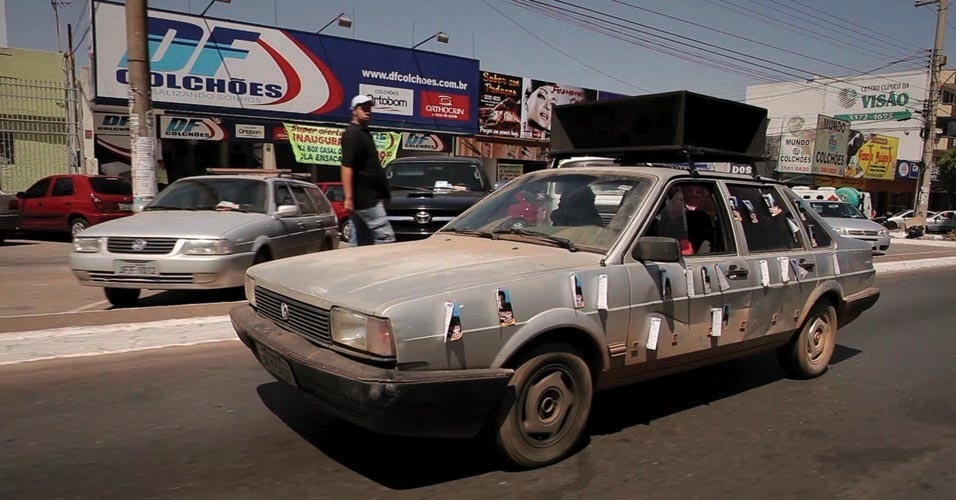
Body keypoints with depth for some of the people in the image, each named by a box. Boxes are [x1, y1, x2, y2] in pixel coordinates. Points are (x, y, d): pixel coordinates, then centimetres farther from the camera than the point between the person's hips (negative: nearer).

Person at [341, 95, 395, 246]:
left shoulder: (364, 133, 18)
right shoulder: (352, 134, -10)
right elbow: (347, 167, -19)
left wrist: (384, 193, 22)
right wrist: (348, 197, -24)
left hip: (368, 197, 10)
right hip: (366, 199, -10)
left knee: (359, 242, 10)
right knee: (386, 237, -8)